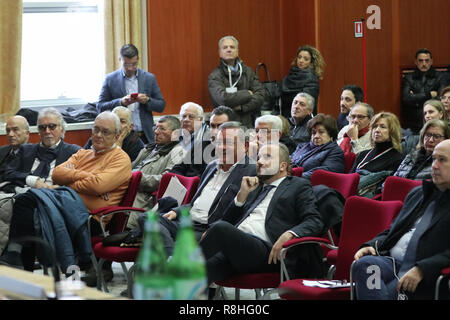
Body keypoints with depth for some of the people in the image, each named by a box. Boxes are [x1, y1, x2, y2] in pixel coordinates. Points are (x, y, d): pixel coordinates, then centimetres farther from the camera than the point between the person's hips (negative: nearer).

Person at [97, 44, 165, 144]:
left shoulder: (149, 78, 7)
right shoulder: (110, 79, 4)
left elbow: (161, 106, 10)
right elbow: (100, 107, 1)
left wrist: (147, 101, -11)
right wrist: (120, 102, -14)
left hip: (145, 135, 1)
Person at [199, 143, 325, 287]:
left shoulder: (298, 185, 17)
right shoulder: (255, 187, 34)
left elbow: (314, 221, 3)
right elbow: (228, 220, 27)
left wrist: (288, 234, -16)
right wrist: (243, 193, 13)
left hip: (264, 249, -5)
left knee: (221, 228, -34)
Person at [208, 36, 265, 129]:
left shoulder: (247, 71, 13)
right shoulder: (215, 76, 1)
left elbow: (260, 96, 5)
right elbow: (223, 99, -15)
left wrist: (242, 107, -9)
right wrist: (247, 94, -3)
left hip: (248, 125, 3)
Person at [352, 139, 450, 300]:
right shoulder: (417, 193, 26)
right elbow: (393, 231, 30)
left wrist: (421, 270, -21)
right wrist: (372, 245, 9)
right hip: (393, 261, 6)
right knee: (364, 264, -28)